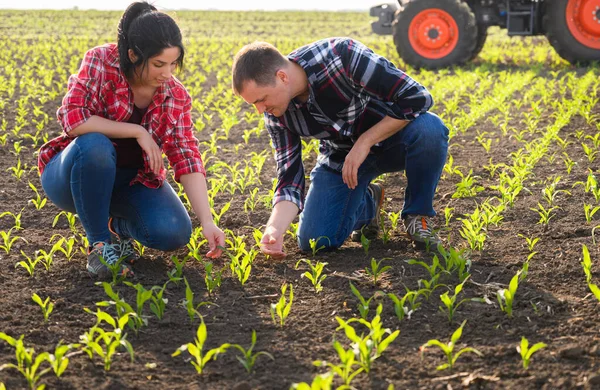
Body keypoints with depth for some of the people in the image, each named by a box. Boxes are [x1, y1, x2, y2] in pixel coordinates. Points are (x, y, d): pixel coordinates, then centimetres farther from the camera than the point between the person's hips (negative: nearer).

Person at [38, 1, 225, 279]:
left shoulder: (176, 96, -9)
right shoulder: (101, 62, -19)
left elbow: (187, 160, -13)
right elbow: (72, 119, -29)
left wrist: (207, 222, -23)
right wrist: (137, 131, -27)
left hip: (130, 181, 3)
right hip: (73, 175, -3)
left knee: (175, 234, -23)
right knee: (95, 145, -38)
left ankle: (117, 225, 11)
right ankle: (99, 242, -19)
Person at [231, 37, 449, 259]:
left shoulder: (341, 56, -32)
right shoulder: (276, 115, -16)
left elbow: (417, 97, -29)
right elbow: (289, 177, -12)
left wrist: (365, 142, -27)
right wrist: (274, 228, -29)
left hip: (390, 134, -3)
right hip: (341, 156, 4)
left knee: (429, 129, -38)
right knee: (314, 242, -11)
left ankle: (417, 215, -11)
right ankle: (367, 203, 21)